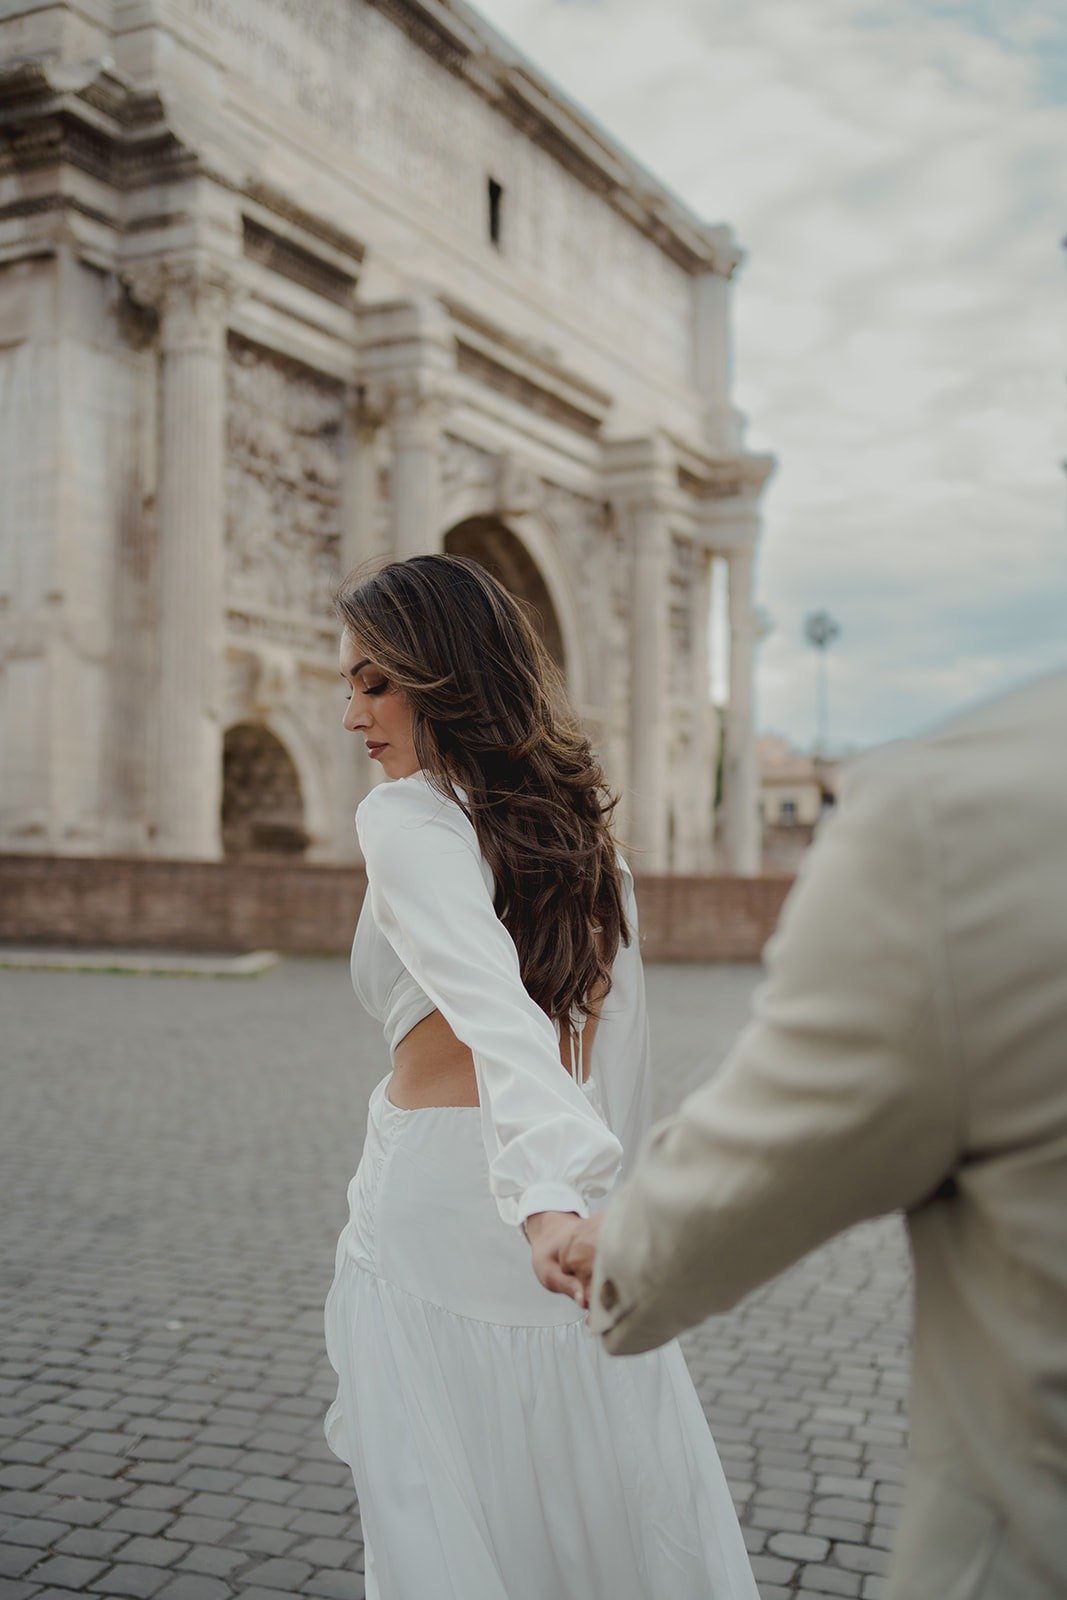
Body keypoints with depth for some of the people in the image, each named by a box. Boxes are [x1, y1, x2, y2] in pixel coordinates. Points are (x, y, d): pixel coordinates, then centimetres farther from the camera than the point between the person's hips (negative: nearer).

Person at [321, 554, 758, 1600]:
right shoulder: (585, 837, 12)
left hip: (439, 1210, -7)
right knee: (606, 1513, 19)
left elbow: (490, 1003, -29)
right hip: (578, 1219, 7)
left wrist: (544, 1197, -40)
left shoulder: (408, 817, -11)